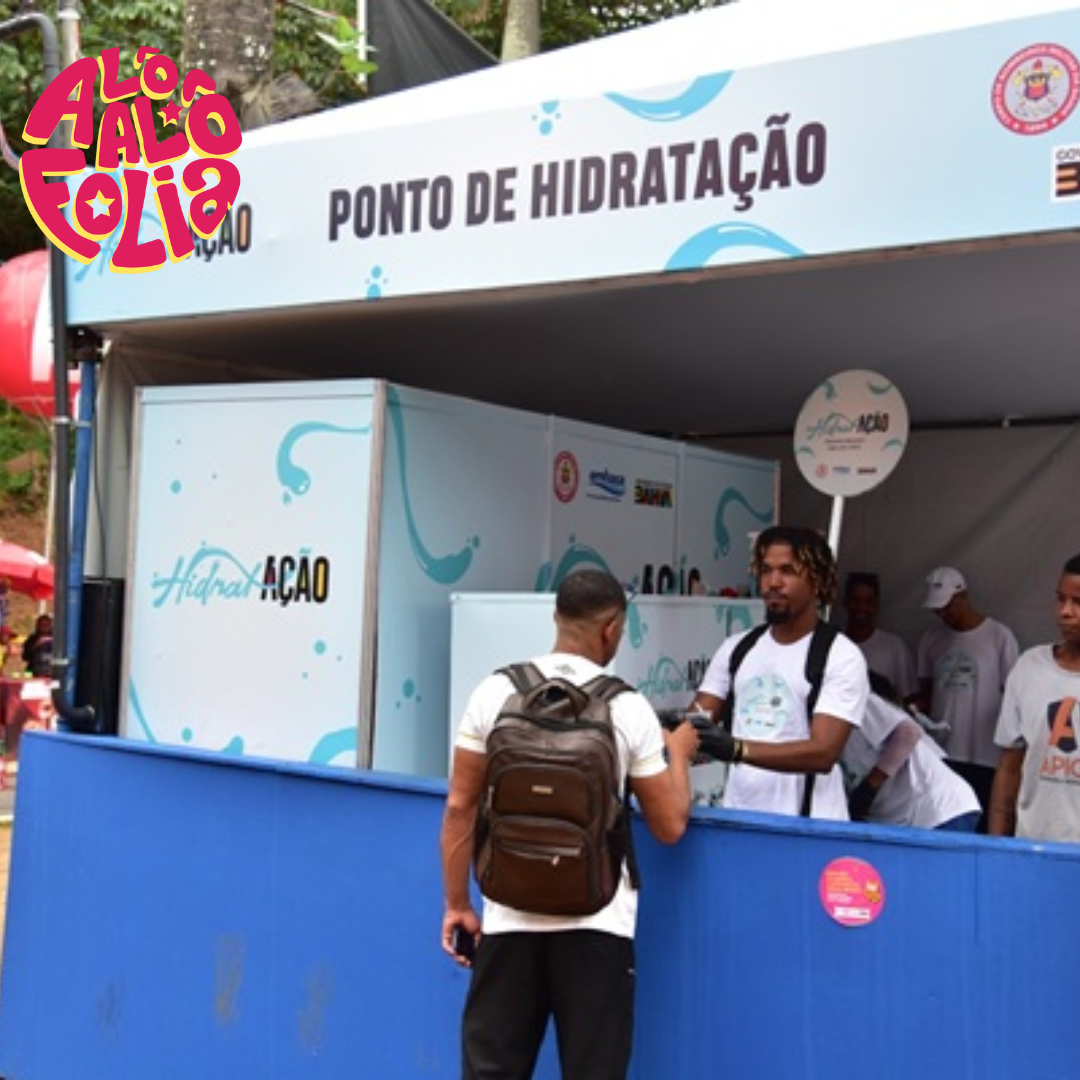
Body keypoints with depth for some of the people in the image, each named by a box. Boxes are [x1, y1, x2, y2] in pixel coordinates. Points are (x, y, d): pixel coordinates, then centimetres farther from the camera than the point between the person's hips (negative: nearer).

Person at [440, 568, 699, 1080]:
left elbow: (460, 806, 0)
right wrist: (678, 753, 19)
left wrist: (457, 904, 9)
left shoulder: (496, 691, -1)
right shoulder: (629, 708, -4)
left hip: (510, 918, 2)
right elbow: (669, 826, 1)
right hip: (596, 923, -1)